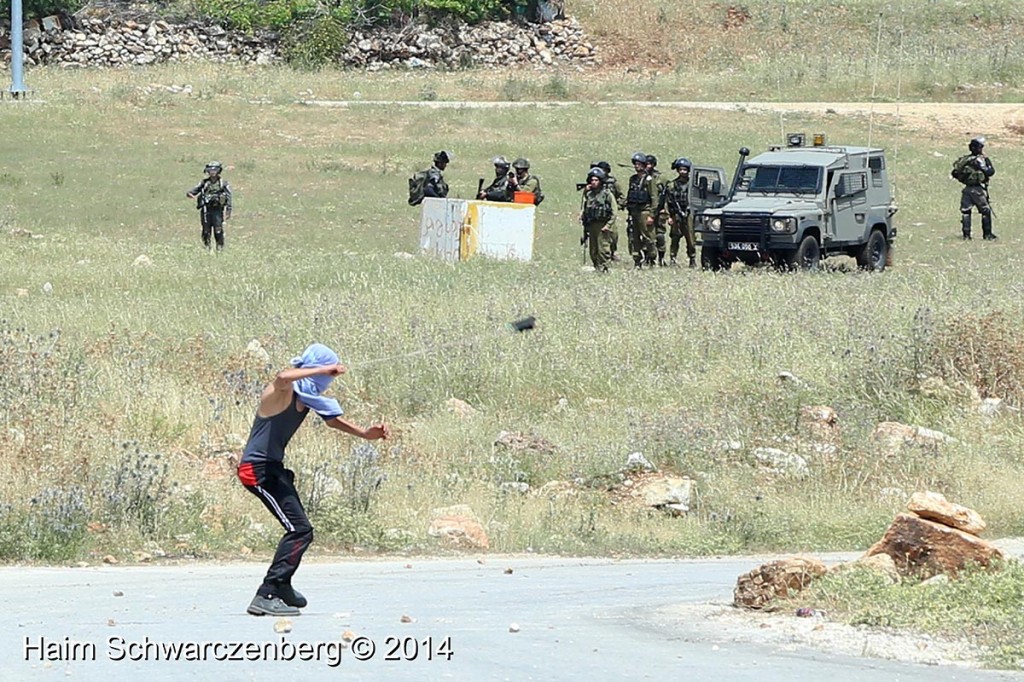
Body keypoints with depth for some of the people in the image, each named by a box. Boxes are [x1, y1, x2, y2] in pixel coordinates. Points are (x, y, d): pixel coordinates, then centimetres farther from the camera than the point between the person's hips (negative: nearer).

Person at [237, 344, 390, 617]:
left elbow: (333, 419, 24)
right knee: (300, 530, -18)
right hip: (258, 469, -10)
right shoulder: (282, 392, -18)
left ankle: (282, 588, 44)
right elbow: (283, 377, -44)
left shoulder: (307, 398, 9)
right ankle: (266, 596, -22)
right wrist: (323, 369, -37)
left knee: (298, 530, 25)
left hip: (274, 469, 10)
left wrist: (365, 433, 12)